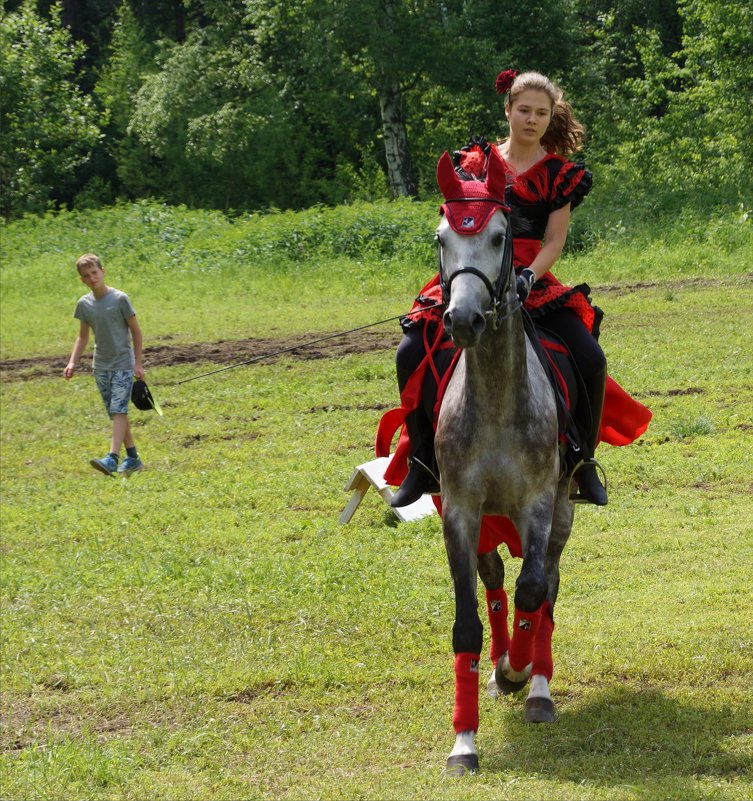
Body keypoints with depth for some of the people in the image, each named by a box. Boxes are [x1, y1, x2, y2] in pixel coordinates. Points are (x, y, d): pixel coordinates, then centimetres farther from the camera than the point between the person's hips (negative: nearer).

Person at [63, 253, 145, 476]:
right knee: (117, 413, 8)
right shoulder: (84, 304, 3)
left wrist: (138, 363, -5)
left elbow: (135, 331, -3)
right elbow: (83, 336, 13)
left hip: (123, 364, -5)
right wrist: (72, 362, 1)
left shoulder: (120, 299, -10)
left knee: (118, 411, -15)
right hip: (101, 366, 5)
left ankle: (112, 458, -23)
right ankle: (133, 458, 16)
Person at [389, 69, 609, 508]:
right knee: (411, 353, -20)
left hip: (533, 283, -1)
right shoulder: (476, 161, 10)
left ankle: (583, 460, -3)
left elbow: (554, 241, 0)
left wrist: (528, 278, -19)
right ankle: (423, 462, -6)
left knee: (591, 359, -22)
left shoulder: (560, 173, 7)